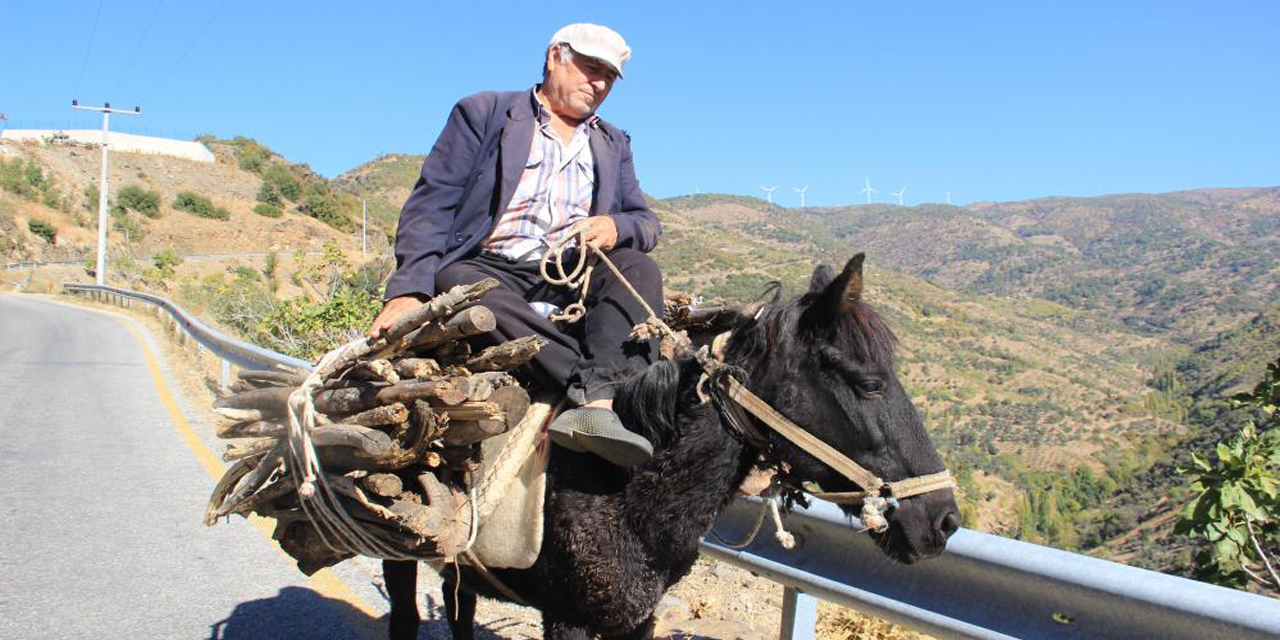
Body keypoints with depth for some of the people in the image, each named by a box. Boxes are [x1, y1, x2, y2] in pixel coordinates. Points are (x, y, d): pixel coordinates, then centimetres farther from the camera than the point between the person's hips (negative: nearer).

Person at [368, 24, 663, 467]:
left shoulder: (614, 145, 24)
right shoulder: (483, 113, 11)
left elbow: (647, 223, 15)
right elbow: (432, 203, -1)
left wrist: (616, 226, -13)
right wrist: (409, 289, -17)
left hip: (572, 280, 3)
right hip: (488, 268, -3)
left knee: (638, 267, -25)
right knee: (452, 280, -35)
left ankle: (599, 400, -47)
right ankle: (596, 389, -46)